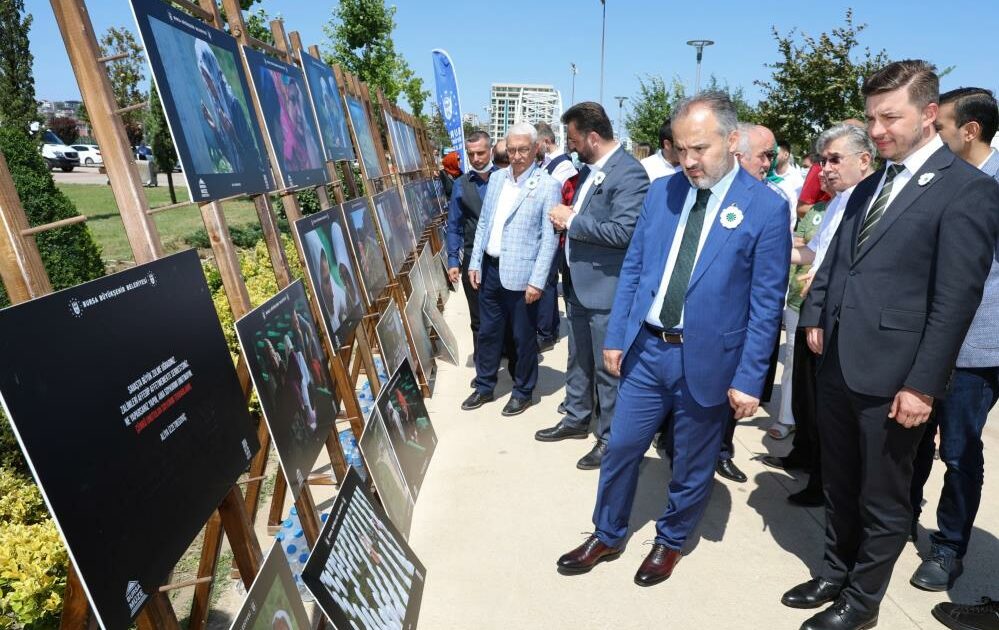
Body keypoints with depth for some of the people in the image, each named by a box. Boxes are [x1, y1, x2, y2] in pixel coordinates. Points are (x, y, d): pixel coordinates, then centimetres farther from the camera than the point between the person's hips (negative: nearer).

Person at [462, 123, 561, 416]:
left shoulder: (548, 186, -9)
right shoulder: (496, 178, 9)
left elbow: (549, 238, -12)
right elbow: (483, 224, 13)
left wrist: (537, 281, -16)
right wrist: (475, 263, 9)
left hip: (520, 275, -6)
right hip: (490, 269, 6)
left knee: (523, 337, 8)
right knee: (487, 332, 16)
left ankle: (523, 392, 27)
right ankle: (484, 387, 33)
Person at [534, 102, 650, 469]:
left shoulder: (629, 173, -17)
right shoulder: (589, 168, 11)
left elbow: (623, 231, -26)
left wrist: (571, 221, -18)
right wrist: (565, 220, 4)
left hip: (605, 287, -9)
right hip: (577, 283, 9)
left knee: (607, 367, 4)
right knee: (578, 359, 21)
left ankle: (609, 438, 21)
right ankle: (577, 418, 39)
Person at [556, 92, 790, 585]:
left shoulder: (767, 207, -9)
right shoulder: (660, 191, 3)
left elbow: (766, 303, -9)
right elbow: (632, 268, 7)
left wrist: (749, 379, -9)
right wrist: (616, 337, 5)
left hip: (707, 360, -3)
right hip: (645, 348, 4)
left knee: (692, 465, 15)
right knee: (620, 448, 13)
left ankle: (670, 541, 41)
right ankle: (607, 536, 36)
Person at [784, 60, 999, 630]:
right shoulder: (869, 186, 13)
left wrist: (924, 385, -16)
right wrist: (816, 315, 5)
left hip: (893, 374, -6)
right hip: (838, 364, 7)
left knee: (882, 499, 12)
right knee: (839, 486, 21)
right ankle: (835, 573, 40)